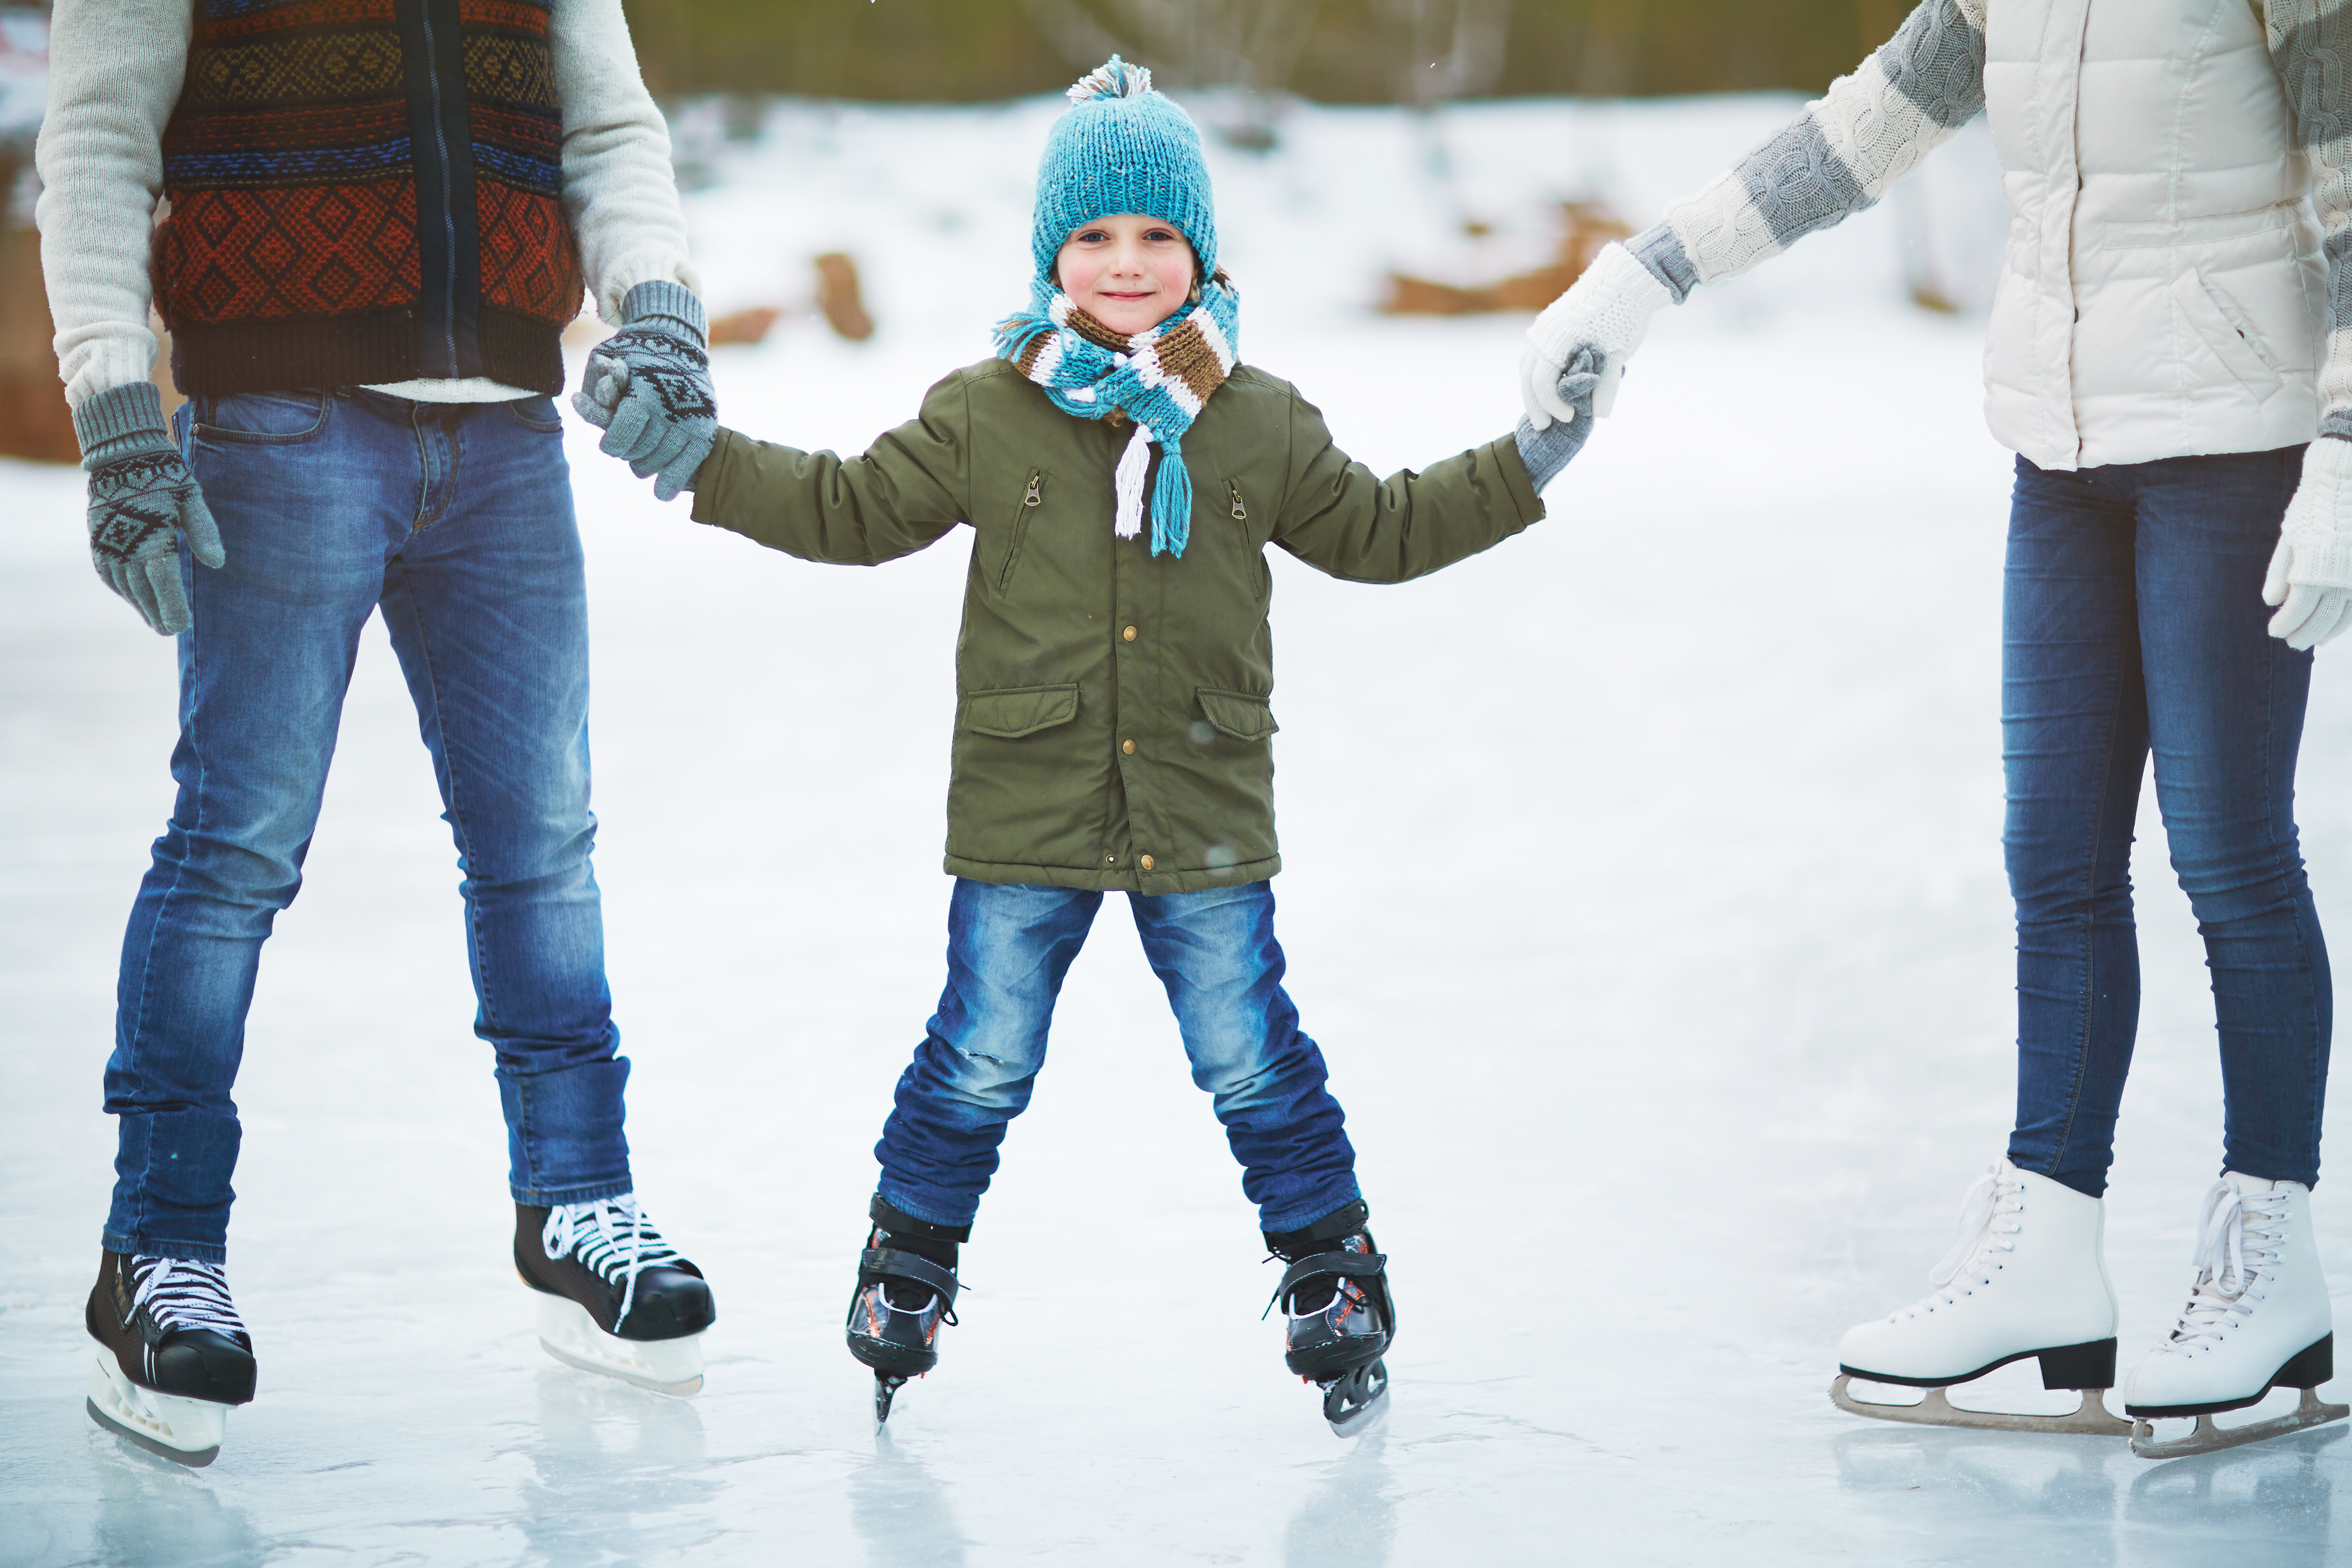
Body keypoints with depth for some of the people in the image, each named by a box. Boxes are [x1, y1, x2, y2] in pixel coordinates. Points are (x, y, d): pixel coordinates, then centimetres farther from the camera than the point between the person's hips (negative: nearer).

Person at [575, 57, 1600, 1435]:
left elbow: (1375, 531, 13)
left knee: (1254, 1064, 4)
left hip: (1206, 817, 0)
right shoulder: (983, 416, 0)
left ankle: (1332, 1269, 20)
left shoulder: (1261, 424, 4)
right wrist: (688, 454, 0)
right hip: (1025, 817, 0)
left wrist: (1523, 471, 6)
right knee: (980, 1062, 4)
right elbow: (852, 510, 6)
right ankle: (910, 1258, 24)